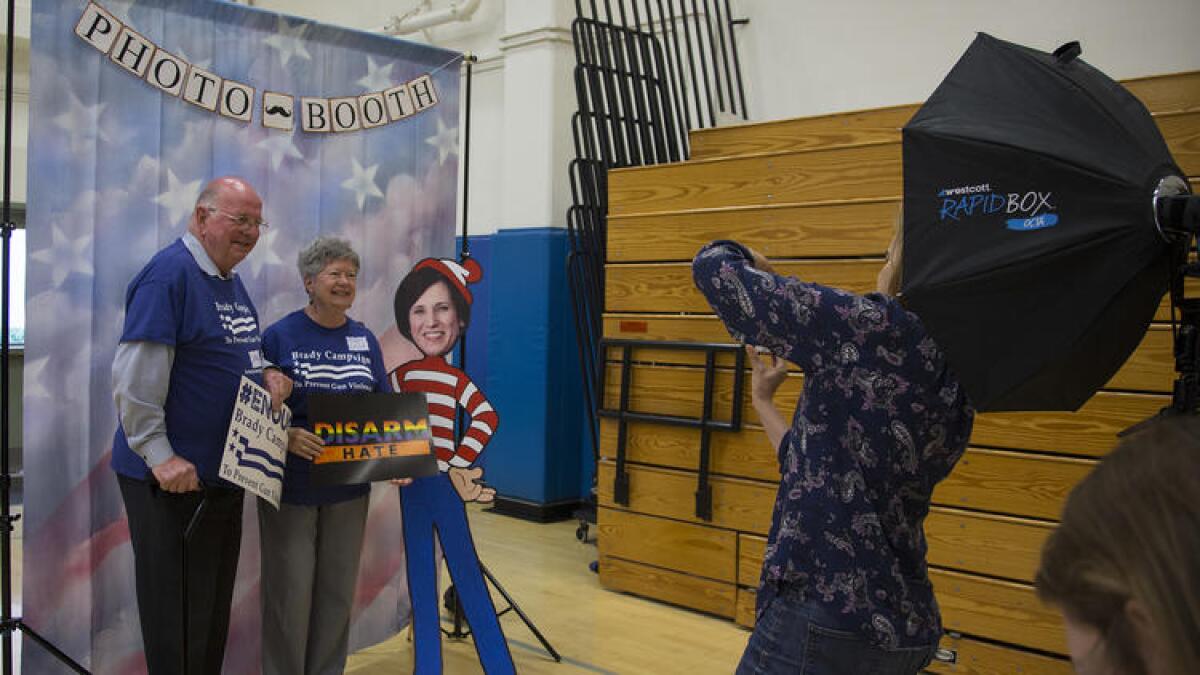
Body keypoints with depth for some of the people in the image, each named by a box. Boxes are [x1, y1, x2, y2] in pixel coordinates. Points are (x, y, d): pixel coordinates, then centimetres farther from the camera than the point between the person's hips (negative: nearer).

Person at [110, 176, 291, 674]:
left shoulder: (231, 280, 12)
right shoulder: (169, 273, -16)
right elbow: (134, 375, -22)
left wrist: (265, 374, 0)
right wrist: (160, 455, -22)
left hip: (224, 473, 9)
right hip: (174, 478, -9)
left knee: (215, 609, 19)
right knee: (177, 615, 3)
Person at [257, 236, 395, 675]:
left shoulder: (365, 340, 7)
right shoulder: (280, 336, -6)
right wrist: (287, 436, -24)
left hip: (349, 487, 4)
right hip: (291, 486, -4)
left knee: (338, 590, 13)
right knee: (290, 593, 3)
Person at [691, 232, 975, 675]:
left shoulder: (875, 328, -14)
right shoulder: (955, 392, 9)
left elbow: (714, 267, -11)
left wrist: (751, 262, 12)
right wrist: (762, 400, 26)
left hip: (827, 619, -8)